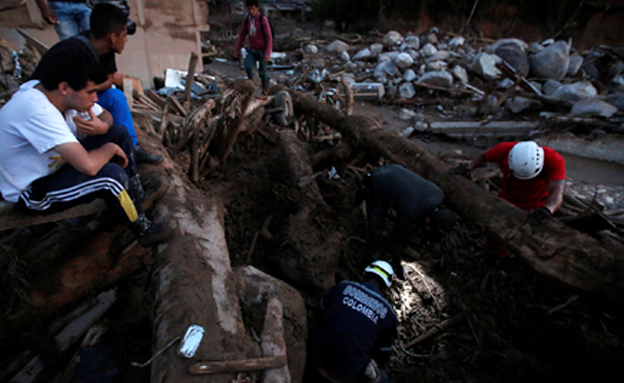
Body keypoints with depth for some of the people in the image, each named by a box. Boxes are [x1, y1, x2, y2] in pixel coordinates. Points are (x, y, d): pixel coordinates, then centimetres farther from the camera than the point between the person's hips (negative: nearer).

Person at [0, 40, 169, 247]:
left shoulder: (64, 94, -11)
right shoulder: (37, 110, -35)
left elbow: (107, 117, 4)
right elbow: (88, 165, -44)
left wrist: (103, 127, -20)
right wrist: (110, 148, -22)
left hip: (53, 165, 9)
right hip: (31, 192, -8)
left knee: (119, 133, -1)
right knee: (111, 174, -30)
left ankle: (136, 194, 10)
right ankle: (142, 230, -6)